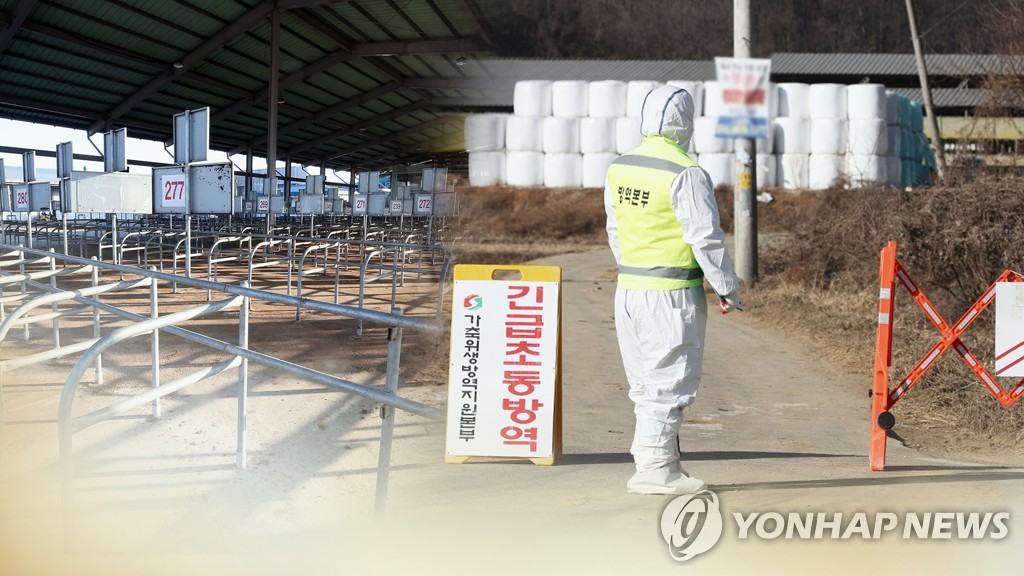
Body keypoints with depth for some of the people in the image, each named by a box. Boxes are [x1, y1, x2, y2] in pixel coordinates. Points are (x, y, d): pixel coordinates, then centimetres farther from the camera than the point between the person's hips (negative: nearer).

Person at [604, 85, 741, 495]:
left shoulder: (618, 169, 8)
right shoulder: (685, 174, -15)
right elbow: (706, 237, -14)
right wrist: (727, 287, -5)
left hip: (628, 289, 8)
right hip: (672, 293, -8)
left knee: (645, 382, 13)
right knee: (669, 382, -1)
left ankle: (664, 464, 20)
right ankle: (655, 467, 1)